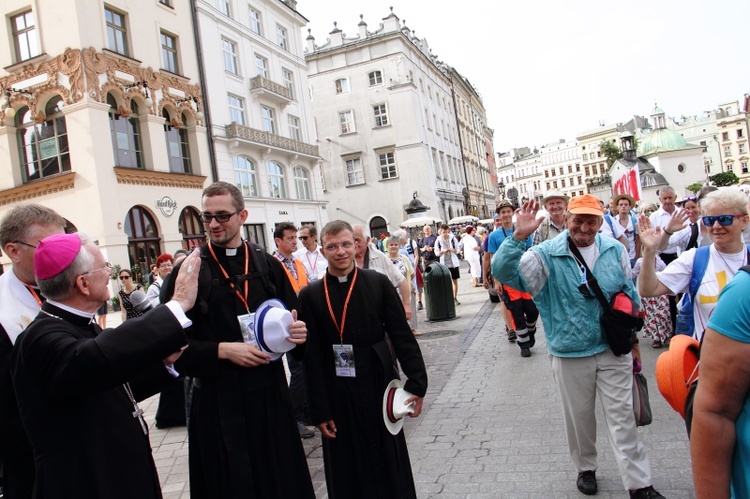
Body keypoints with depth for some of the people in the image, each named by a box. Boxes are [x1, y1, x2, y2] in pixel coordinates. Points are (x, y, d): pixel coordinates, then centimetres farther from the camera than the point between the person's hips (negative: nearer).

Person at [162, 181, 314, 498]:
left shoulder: (268, 264, 4)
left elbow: (293, 318, 9)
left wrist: (298, 332, -12)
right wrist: (222, 350, -18)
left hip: (270, 392, 3)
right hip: (217, 398, -2)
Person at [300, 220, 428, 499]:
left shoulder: (378, 283, -4)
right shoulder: (311, 295, -3)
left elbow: (402, 336, -3)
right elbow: (312, 357, -3)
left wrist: (417, 383, -8)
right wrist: (320, 411, -4)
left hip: (378, 387, 0)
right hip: (337, 395, 0)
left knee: (390, 465, 15)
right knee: (349, 470, 13)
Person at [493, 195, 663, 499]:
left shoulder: (615, 251, 1)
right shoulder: (547, 255, -10)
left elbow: (629, 295, 12)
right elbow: (503, 272, -22)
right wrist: (519, 236, -35)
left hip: (614, 350, 1)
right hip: (569, 355, -1)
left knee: (622, 417, 7)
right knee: (579, 417, 14)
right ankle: (585, 467, 38)